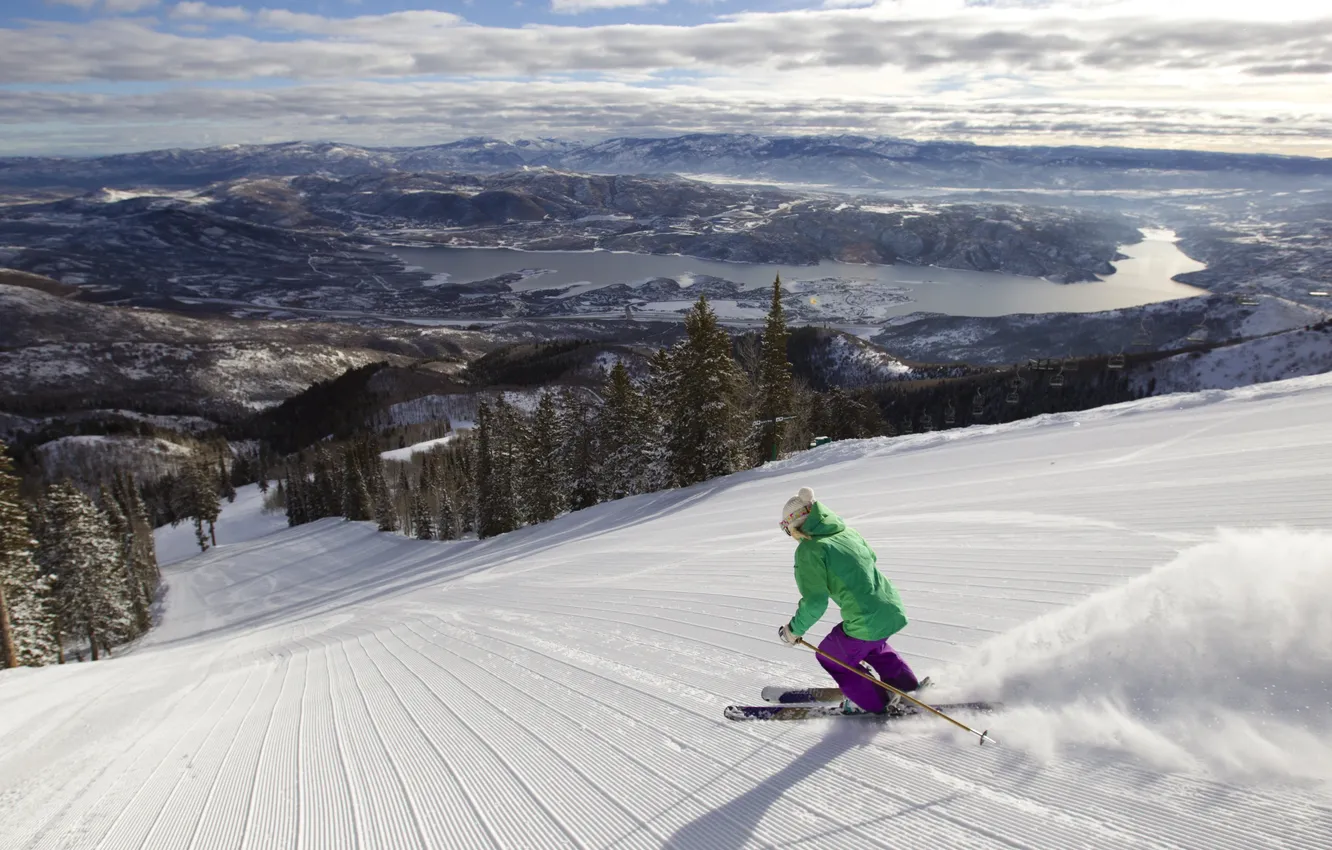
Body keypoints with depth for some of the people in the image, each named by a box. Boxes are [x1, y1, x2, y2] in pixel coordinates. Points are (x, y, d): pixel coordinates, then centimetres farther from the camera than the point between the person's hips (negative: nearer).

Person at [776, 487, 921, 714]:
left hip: (866, 622, -8)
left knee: (830, 657, 20)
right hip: (894, 610, 8)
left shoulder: (809, 550, -13)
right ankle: (910, 689, 38)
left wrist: (794, 630, -1)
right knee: (871, 646, 38)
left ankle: (873, 703, 30)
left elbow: (815, 603, -16)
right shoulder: (847, 532, 9)